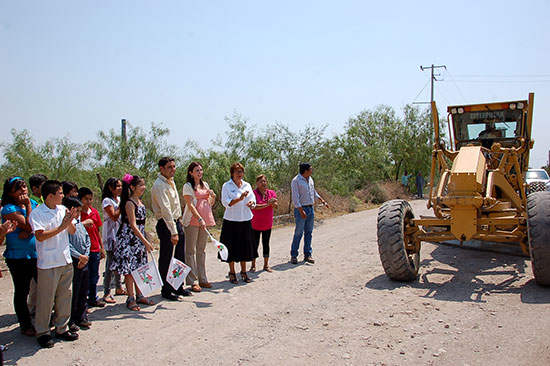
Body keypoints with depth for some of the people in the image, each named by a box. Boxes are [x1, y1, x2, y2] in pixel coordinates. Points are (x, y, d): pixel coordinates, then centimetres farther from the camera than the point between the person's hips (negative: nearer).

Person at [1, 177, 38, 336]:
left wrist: (28, 231, -19)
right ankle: (26, 325, 20)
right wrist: (28, 206, -14)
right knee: (22, 292, 7)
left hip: (38, 255, 5)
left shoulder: (33, 204, 8)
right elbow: (29, 226, -17)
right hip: (18, 258, -5)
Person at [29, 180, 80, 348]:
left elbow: (72, 231, 7)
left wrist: (70, 221, -12)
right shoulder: (37, 213, -11)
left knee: (64, 296, 14)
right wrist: (61, 227, -23)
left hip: (66, 260, 6)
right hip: (48, 263, -6)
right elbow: (40, 236, -20)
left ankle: (61, 328, 27)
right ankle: (42, 332, 18)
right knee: (46, 299, 3)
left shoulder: (63, 209, 7)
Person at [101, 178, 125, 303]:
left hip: (121, 234, 7)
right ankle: (107, 293, -2)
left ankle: (118, 288, 26)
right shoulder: (107, 201, -8)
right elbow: (114, 216, -17)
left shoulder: (120, 199, 13)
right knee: (110, 264, -6)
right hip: (111, 235, -7)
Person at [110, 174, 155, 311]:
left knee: (139, 267, 12)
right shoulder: (129, 203, -15)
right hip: (129, 238, -8)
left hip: (140, 238, 8)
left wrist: (145, 241, 17)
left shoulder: (140, 202, 11)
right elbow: (133, 225, -20)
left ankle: (139, 296, 20)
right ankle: (131, 299, 2)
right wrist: (145, 242, -23)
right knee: (129, 269, -3)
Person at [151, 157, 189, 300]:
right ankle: (166, 290, 12)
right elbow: (166, 210, -24)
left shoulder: (171, 181, 12)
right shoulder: (159, 185, -17)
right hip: (166, 225, -9)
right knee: (166, 259, 0)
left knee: (179, 257, 14)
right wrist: (173, 232, -27)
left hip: (176, 222, 9)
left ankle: (178, 287, 26)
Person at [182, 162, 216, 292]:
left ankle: (202, 279, 18)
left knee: (202, 250, 11)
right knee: (191, 251, -1)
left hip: (205, 220, 6)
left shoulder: (205, 185, 16)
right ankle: (193, 281, 2)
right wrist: (199, 219, -21)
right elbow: (190, 205, -13)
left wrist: (213, 197, 1)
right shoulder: (188, 186, -4)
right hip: (192, 221, -6)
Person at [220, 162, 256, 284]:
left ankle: (243, 272, 21)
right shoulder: (226, 186, -3)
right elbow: (225, 202, -13)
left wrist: (251, 203, -13)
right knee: (232, 247, 2)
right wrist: (239, 199, -26)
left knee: (245, 246, 8)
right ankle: (232, 273, 15)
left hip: (245, 220, 4)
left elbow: (253, 200, 10)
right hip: (231, 221, -4)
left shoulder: (247, 185, 11)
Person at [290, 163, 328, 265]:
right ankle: (293, 255, 5)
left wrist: (322, 200, 18)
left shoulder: (310, 179, 11)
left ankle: (307, 255, 15)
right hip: (301, 209, -7)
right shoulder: (296, 181, -13)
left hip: (311, 208, 7)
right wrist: (301, 211, -21)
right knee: (298, 233, -4)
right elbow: (295, 198, -16)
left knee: (309, 233, 9)